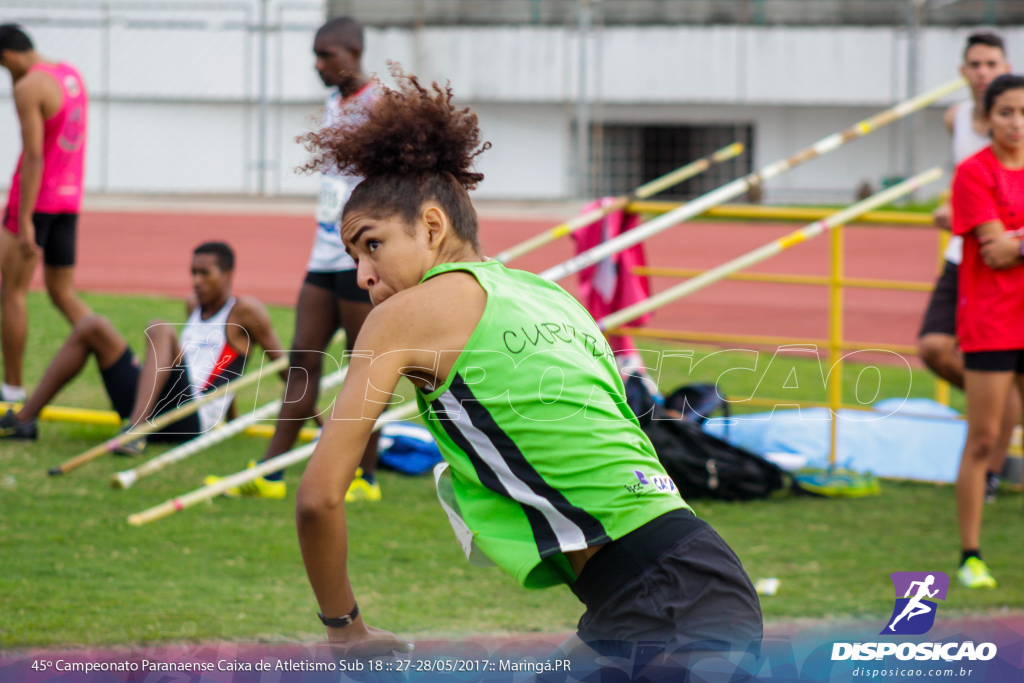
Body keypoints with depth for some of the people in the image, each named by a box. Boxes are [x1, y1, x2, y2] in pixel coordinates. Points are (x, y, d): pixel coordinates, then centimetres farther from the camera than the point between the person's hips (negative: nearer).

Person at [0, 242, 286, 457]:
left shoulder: (244, 311, 2)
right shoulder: (194, 306, 25)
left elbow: (282, 362, 3)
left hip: (190, 420, -8)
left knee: (160, 329, -30)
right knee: (91, 327, 3)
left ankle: (135, 430, -51)